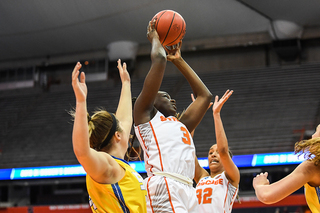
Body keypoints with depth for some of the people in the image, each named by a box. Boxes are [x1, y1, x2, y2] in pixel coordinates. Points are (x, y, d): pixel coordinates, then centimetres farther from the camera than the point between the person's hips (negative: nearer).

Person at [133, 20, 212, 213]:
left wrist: (178, 60, 44)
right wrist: (155, 39, 29)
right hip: (165, 188, -8)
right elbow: (159, 60, 9)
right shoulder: (145, 115, 14)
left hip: (187, 191, 8)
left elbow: (204, 95, 41)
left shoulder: (180, 124, 33)